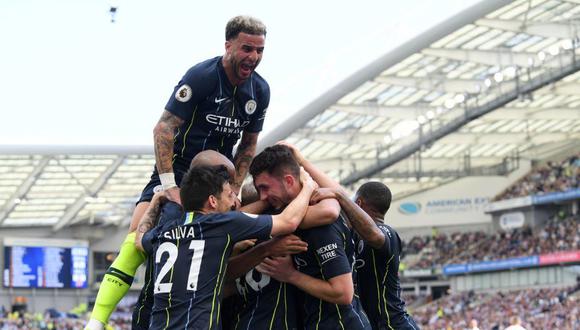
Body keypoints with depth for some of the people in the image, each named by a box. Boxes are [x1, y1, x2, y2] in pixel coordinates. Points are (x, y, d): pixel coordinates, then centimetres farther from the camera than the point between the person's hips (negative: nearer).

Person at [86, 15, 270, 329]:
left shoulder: (260, 90, 0)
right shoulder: (201, 76, -18)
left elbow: (248, 145, 11)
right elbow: (163, 129, -20)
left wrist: (233, 190, 0)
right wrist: (169, 185, -24)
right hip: (177, 169, -6)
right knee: (138, 239, -20)